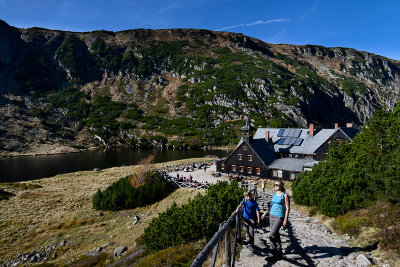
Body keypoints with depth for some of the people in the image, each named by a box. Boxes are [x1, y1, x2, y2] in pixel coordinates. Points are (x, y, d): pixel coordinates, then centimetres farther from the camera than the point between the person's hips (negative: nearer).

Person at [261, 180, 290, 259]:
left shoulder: (285, 195, -8)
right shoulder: (274, 194, 11)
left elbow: (287, 209, -9)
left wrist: (285, 220, -14)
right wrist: (265, 213, 18)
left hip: (279, 217, -7)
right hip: (272, 216, 7)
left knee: (272, 234, -13)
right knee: (276, 234, 13)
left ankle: (272, 253, -2)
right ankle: (279, 252, 26)